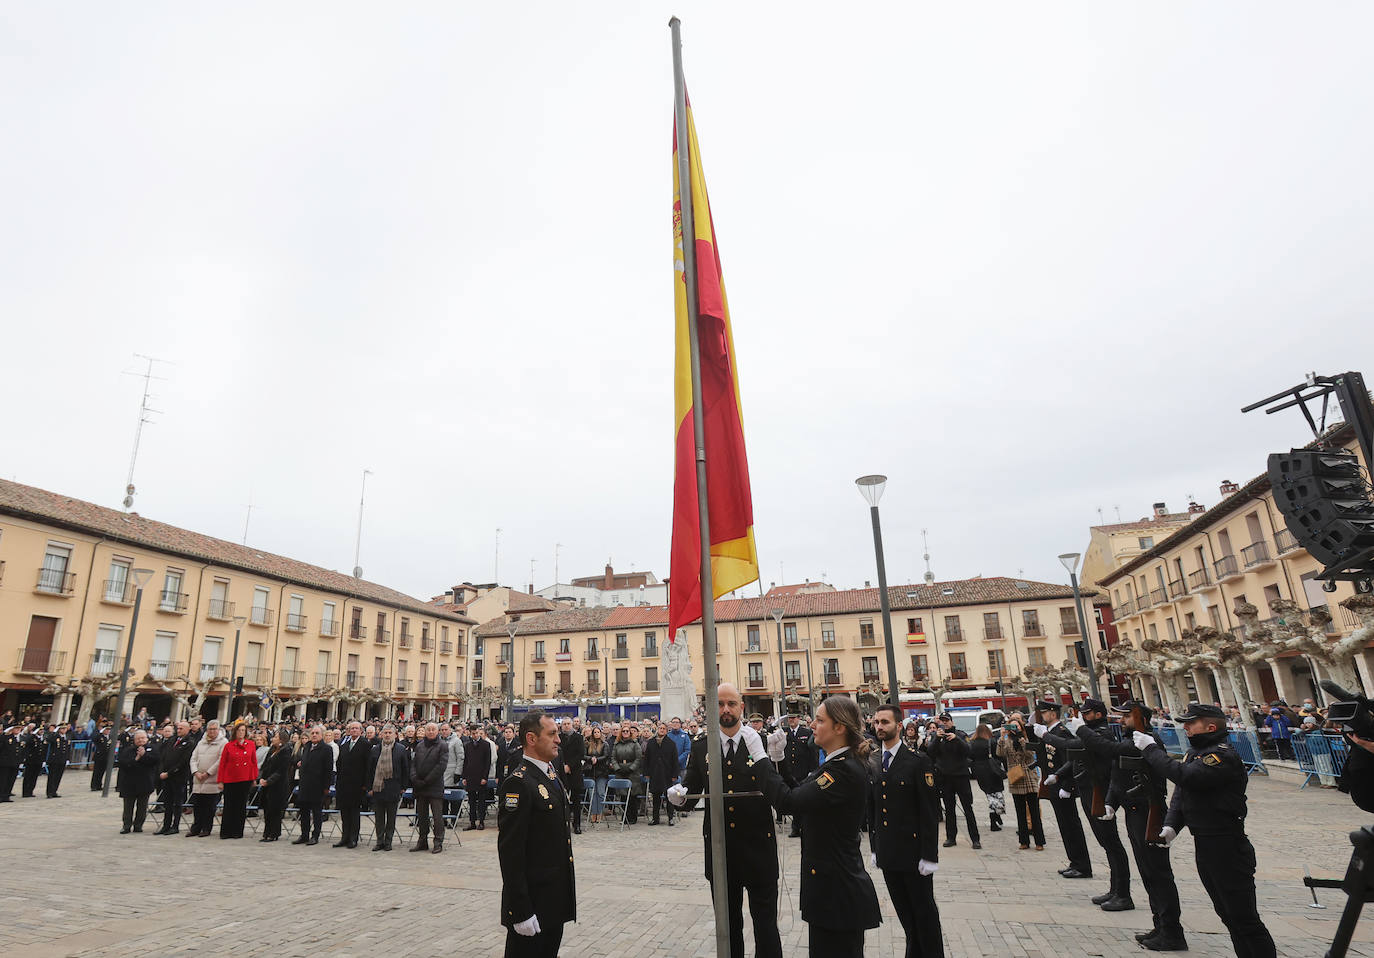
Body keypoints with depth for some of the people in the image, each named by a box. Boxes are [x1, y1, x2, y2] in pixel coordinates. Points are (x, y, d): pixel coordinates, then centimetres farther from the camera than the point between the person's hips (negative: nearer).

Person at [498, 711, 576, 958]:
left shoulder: (551, 776, 11)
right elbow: (510, 852, -21)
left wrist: (566, 894, 19)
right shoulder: (518, 784, -19)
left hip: (556, 900, 9)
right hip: (532, 899, -9)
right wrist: (521, 911, -21)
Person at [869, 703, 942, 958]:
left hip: (913, 851, -5)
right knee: (904, 911, 16)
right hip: (887, 854, 5)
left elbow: (930, 811, -12)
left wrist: (929, 855, -14)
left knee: (924, 911, 8)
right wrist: (874, 847, 9)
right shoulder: (871, 762, 5)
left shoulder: (918, 762, -12)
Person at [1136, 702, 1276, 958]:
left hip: (1226, 848, -9)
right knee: (1227, 914, 19)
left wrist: (1151, 749, -22)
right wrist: (1171, 824, -2)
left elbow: (1186, 777, -31)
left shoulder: (1223, 755, -18)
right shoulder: (1194, 752, 11)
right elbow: (1180, 793, 13)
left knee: (1244, 918, -2)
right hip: (1204, 845, 9)